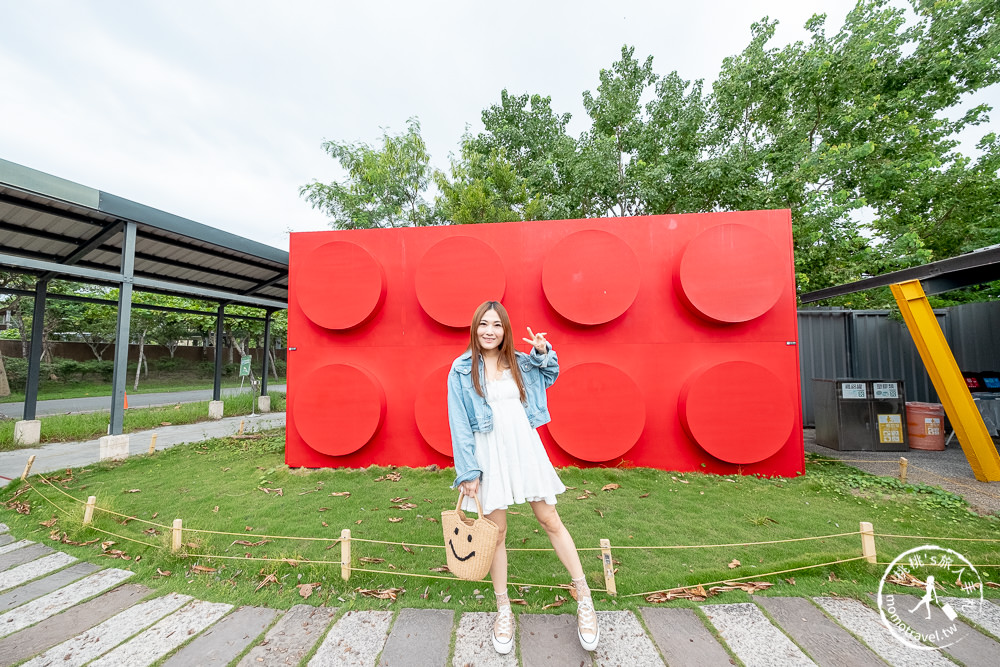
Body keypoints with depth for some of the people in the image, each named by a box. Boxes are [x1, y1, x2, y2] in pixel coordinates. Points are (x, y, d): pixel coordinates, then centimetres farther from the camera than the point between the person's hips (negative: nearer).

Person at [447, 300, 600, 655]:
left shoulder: (520, 363, 5)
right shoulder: (462, 371, -4)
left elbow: (549, 377, 24)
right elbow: (459, 425, -4)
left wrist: (544, 352, 3)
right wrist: (468, 472, -8)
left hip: (525, 449, 2)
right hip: (489, 456, -2)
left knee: (550, 520, 9)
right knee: (496, 532, 9)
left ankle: (585, 600, 24)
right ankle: (503, 611, 30)